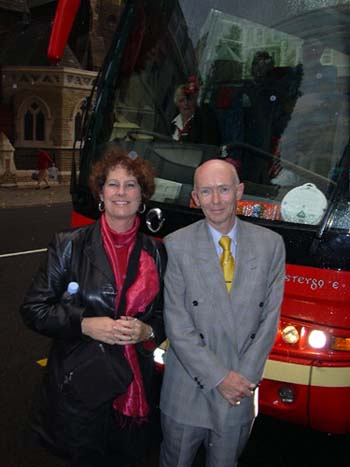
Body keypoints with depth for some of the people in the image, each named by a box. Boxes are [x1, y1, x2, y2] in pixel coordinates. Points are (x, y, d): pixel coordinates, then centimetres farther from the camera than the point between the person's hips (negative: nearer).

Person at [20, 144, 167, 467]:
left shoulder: (156, 253, 1)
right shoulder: (69, 245, -7)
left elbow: (168, 317, 9)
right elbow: (33, 309, -7)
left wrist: (146, 331, -13)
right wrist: (85, 324, -20)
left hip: (135, 389, 3)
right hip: (79, 389, -2)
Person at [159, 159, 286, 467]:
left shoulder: (271, 244, -3)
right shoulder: (176, 246, -10)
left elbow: (269, 319, -2)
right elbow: (177, 325, -12)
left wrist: (245, 378, -8)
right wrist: (220, 377, -14)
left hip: (242, 392, 2)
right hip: (188, 391, -1)